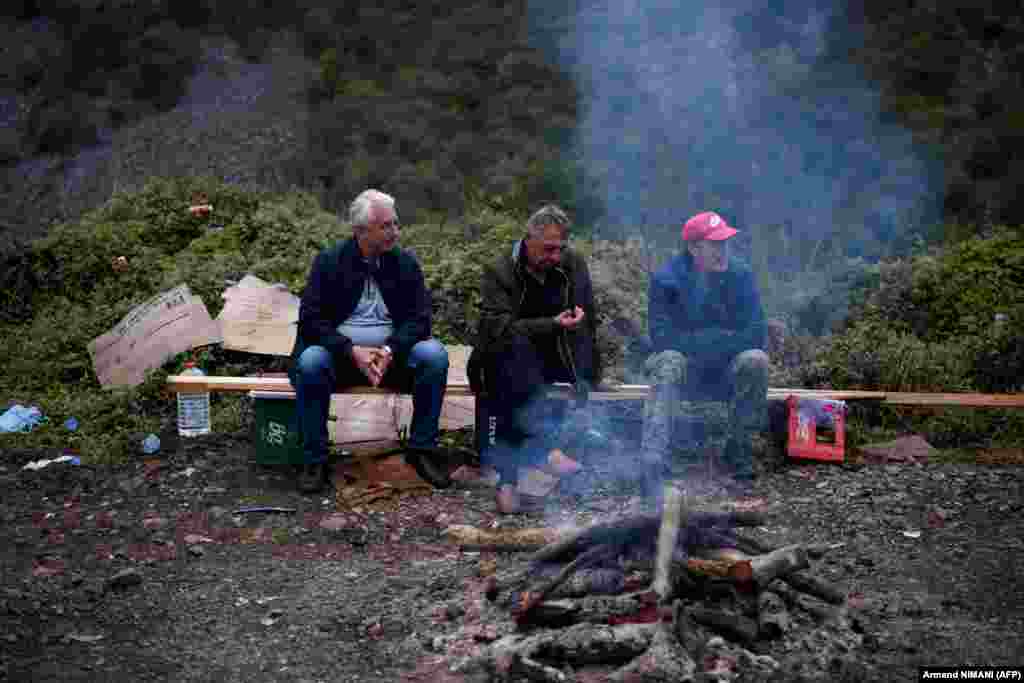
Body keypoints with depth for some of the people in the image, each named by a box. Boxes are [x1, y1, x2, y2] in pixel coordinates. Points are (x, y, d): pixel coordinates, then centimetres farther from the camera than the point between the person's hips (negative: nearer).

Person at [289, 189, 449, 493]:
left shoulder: (405, 262, 2)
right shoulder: (329, 261, -3)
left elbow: (418, 319, -2)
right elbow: (311, 320, -9)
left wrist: (390, 350, -21)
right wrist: (352, 351, -23)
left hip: (392, 354, 2)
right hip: (341, 354, -2)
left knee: (435, 354, -25)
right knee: (311, 362, -33)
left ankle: (421, 449, -11)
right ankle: (314, 460, -17)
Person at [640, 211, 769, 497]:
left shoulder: (741, 277, -5)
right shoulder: (665, 279, -11)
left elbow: (755, 335, -11)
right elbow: (662, 338, -19)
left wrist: (695, 341, -17)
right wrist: (722, 338, -18)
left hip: (726, 374, 2)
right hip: (685, 372, -2)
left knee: (755, 360, -28)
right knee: (668, 361, -34)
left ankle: (738, 460, -19)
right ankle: (652, 467, -49)